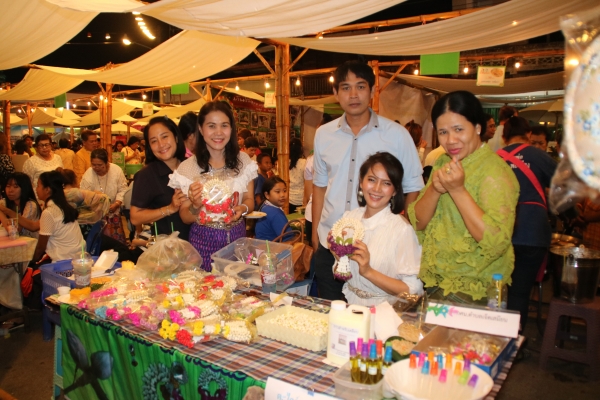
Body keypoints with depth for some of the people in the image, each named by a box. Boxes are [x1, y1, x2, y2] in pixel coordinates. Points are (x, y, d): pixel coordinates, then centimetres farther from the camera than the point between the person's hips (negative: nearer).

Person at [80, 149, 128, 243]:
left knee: (117, 237, 6)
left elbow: (122, 190, -8)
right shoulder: (88, 175, -12)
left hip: (113, 211, 1)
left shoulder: (117, 170, -12)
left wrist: (116, 204, -20)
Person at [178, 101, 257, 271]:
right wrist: (195, 207, -24)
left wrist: (243, 208, -15)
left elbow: (249, 199, 6)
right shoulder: (188, 168, -9)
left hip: (237, 238, 2)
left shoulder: (243, 160, -2)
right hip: (204, 241, -2)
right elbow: (185, 217, -3)